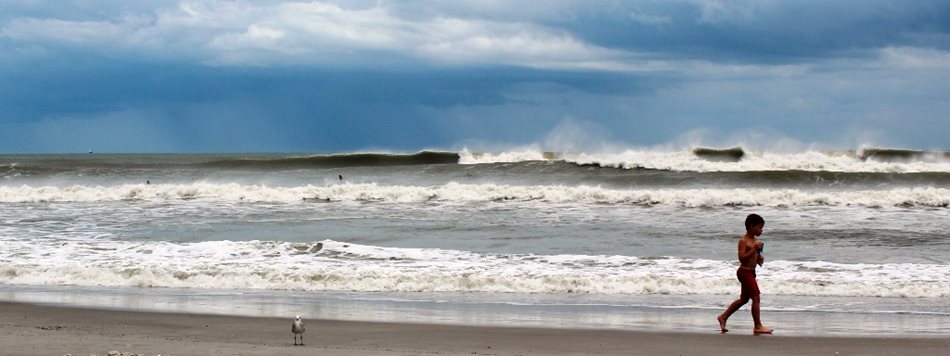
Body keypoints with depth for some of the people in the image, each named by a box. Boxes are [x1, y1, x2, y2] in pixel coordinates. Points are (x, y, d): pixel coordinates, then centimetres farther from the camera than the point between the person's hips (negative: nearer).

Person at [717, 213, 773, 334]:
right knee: (756, 298, -11)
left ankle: (723, 317, 30)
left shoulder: (755, 240, 12)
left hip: (750, 272, 10)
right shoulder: (743, 241, -15)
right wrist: (754, 249, -27)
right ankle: (758, 326, -7)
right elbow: (741, 257, -23)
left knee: (744, 299, 18)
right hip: (745, 272, -10)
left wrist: (760, 258, 2)